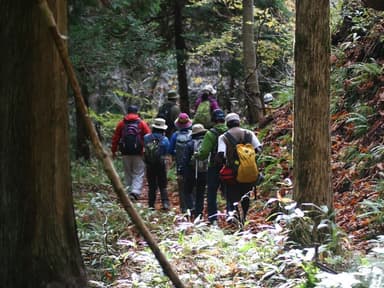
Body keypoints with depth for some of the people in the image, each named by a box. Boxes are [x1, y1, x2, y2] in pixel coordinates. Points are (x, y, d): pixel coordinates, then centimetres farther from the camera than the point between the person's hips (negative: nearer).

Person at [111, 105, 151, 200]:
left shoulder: (121, 123, 7)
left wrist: (113, 151, 15)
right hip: (138, 153, -2)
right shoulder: (142, 123, 0)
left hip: (125, 153, 2)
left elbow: (115, 138, 8)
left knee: (128, 173, 15)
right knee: (138, 173, 1)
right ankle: (135, 192, -16)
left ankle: (129, 191, 15)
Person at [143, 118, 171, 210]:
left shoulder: (146, 138, -7)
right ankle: (165, 203, -4)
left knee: (151, 186, 11)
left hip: (149, 165, 2)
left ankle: (151, 205, 10)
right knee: (163, 186, 10)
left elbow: (144, 149, 3)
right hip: (161, 165, -1)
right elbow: (167, 151, -2)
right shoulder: (164, 140, -11)